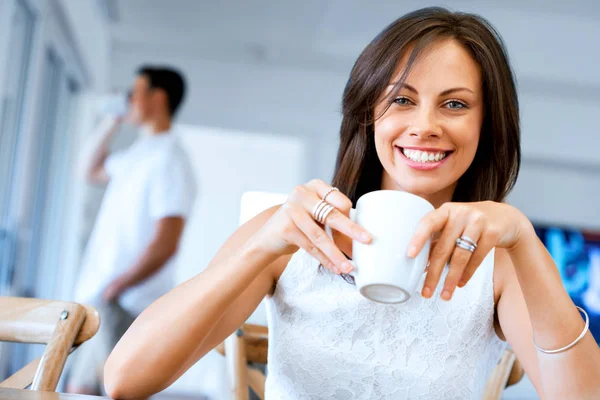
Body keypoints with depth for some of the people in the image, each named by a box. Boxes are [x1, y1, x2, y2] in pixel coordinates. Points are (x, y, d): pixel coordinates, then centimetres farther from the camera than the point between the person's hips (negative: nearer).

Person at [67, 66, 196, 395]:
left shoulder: (169, 161, -14)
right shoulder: (136, 155, 15)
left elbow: (165, 245, -20)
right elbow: (93, 172, 35)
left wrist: (114, 288, -17)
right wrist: (110, 126, 23)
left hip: (123, 306, -9)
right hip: (96, 300, 9)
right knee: (77, 392, 13)